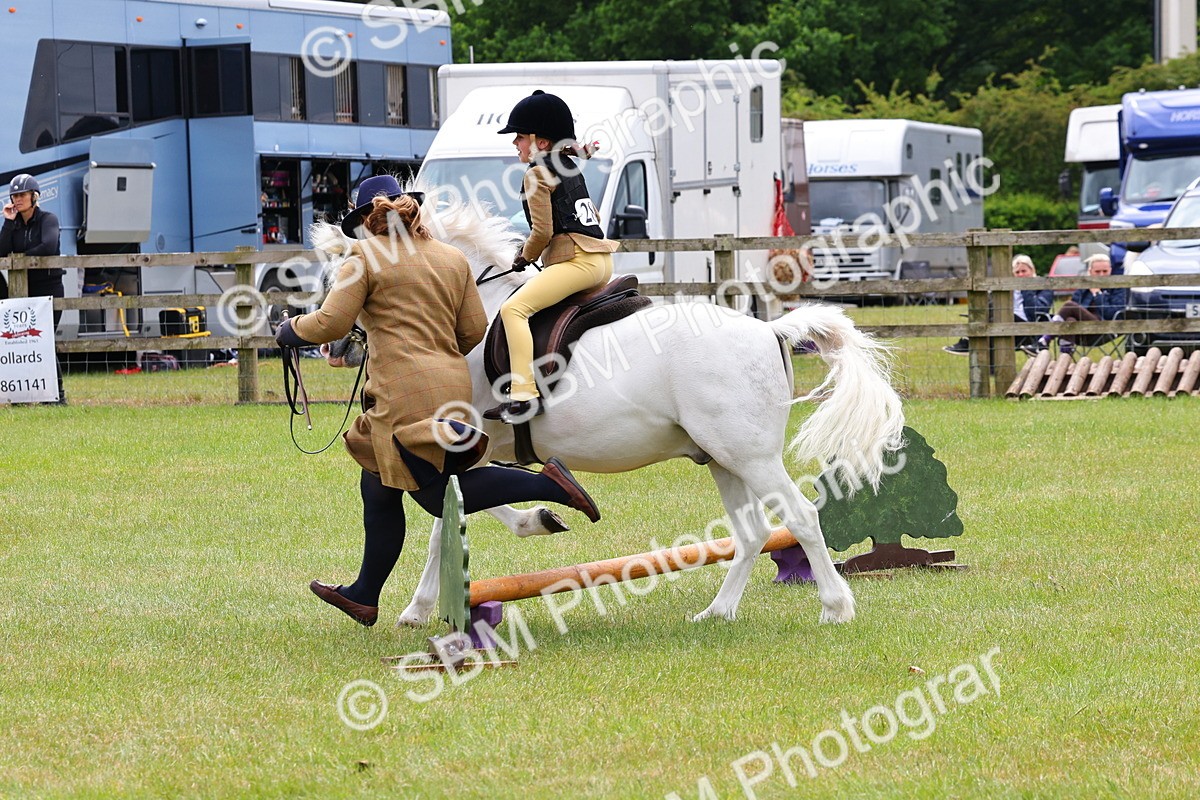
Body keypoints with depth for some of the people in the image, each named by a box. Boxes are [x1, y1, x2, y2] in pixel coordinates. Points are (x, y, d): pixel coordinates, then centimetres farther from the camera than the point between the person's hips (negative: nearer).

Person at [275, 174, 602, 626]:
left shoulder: (366, 257, -3)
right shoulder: (453, 259, 15)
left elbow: (331, 323, -9)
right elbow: (474, 330, 13)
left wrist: (290, 329, 11)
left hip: (406, 394, -8)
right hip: (452, 382, 8)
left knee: (439, 496, -5)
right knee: (378, 490, 17)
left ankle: (547, 484, -16)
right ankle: (364, 596, 23)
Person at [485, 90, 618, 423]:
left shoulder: (537, 174, -7)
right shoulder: (569, 168, 21)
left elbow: (542, 231, -12)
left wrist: (524, 258, 8)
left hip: (576, 260, -11)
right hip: (602, 260, 11)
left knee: (514, 308, -20)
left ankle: (524, 395, -33)